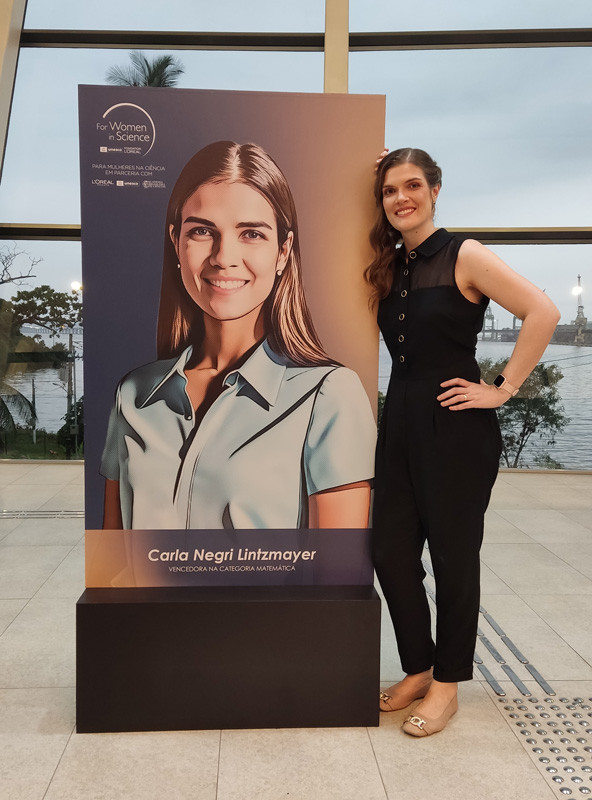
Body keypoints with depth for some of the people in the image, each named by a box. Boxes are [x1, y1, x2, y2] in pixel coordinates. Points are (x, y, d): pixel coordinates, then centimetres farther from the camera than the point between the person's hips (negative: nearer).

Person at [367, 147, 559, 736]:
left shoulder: (464, 257, -7)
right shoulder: (388, 268, 12)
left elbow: (542, 313, -15)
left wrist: (503, 390, -14)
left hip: (455, 427, -6)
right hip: (400, 421, 7)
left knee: (452, 553, 5)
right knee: (389, 550, 9)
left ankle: (446, 685, 25)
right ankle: (418, 668, 30)